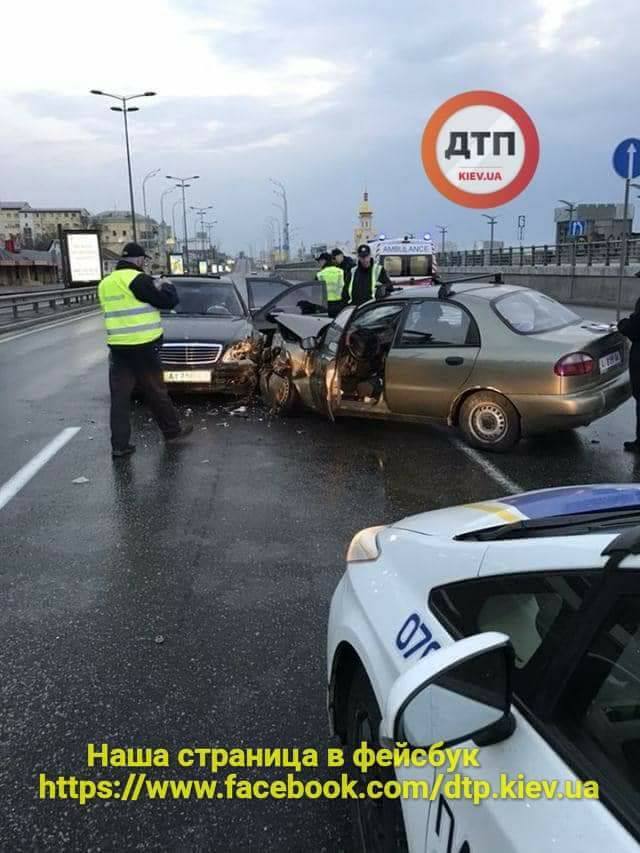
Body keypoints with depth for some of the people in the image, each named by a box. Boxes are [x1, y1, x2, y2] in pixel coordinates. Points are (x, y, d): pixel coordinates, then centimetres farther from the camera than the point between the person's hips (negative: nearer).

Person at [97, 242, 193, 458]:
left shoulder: (105, 283, 12)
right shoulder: (138, 279, -12)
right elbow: (168, 301, -11)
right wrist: (166, 286, 12)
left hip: (117, 347, 6)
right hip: (143, 346, -6)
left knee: (119, 397, 5)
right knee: (156, 392, 8)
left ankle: (119, 444, 5)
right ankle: (173, 430, 24)